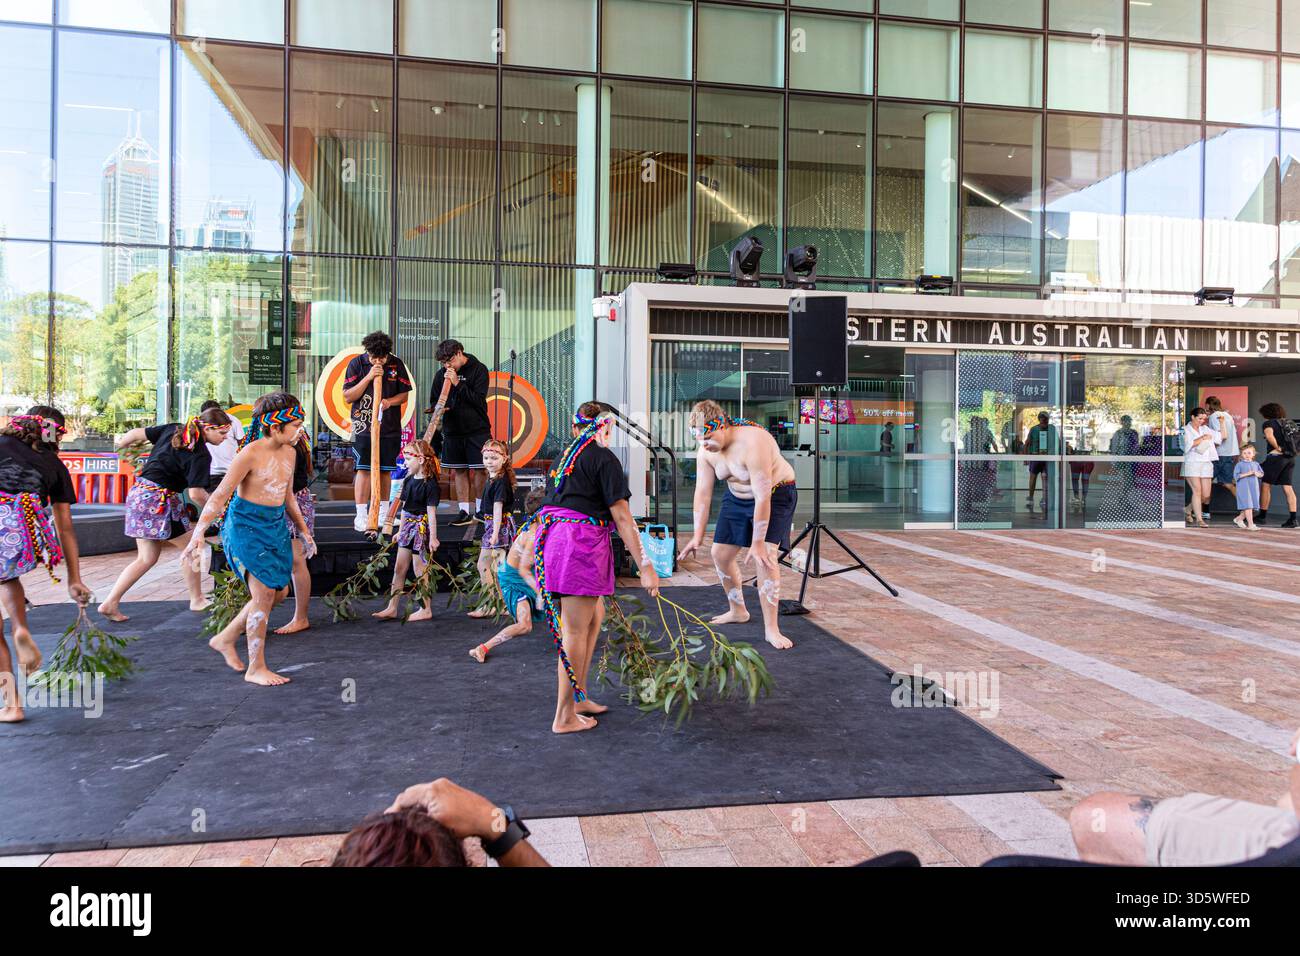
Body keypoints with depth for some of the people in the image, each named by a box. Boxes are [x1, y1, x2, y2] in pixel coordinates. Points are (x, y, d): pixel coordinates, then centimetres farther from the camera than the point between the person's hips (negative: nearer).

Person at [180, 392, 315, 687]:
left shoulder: (289, 452, 6)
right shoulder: (251, 453, -16)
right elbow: (221, 494, -16)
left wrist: (304, 531, 23)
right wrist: (198, 533, -23)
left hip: (276, 526, 8)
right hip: (246, 525, -8)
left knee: (278, 592, 9)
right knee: (264, 595, -8)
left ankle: (225, 639, 28)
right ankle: (256, 668, 4)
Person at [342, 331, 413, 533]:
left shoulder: (397, 364, 3)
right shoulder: (356, 363, -2)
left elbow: (404, 395, 8)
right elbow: (347, 397, -6)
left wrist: (390, 401, -13)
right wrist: (369, 377, -15)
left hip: (391, 427, 3)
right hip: (364, 426, -2)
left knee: (386, 470, 8)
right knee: (364, 469, -7)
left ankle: (383, 513, 21)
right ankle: (361, 516, -4)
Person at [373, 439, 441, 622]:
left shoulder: (429, 483, -15)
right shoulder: (408, 480, 9)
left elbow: (431, 512, -17)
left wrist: (433, 537, -17)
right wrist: (400, 530, 18)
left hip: (422, 527, -8)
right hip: (408, 526, 8)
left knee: (421, 570, -1)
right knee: (399, 568, 10)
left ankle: (426, 610, 11)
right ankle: (392, 608, 17)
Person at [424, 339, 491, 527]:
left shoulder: (478, 369, -5)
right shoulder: (441, 374, 7)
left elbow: (479, 399, -13)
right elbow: (434, 400, 14)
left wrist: (458, 383, -19)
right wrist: (437, 408, -9)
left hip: (477, 429, -4)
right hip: (452, 430, 4)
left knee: (479, 469, -2)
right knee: (458, 471, 4)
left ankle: (481, 510, 10)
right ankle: (464, 511, 9)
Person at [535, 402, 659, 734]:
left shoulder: (564, 457, 19)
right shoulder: (604, 458, -4)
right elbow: (622, 517, -9)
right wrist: (645, 567, -9)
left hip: (552, 538, 8)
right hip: (581, 543, -8)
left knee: (595, 617, 20)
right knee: (575, 631, 0)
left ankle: (578, 698, 26)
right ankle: (565, 717, 8)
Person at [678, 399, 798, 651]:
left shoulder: (753, 442, -36)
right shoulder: (705, 451, -13)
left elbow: (763, 497, -35)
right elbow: (702, 493, -6)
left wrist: (758, 542, -32)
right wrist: (698, 536, -9)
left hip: (775, 495, -7)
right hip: (737, 497, 7)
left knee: (765, 557, -22)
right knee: (720, 553, 7)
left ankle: (771, 630, -15)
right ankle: (737, 611, 30)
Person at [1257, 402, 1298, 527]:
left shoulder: (1269, 423, -5)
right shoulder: (1289, 423, 17)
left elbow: (1269, 436, -25)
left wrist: (1278, 448, -14)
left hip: (1276, 456, -6)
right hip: (1291, 457, 7)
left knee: (1266, 485, 4)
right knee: (1288, 487, 5)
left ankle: (1262, 516, 7)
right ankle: (1293, 519, 1)